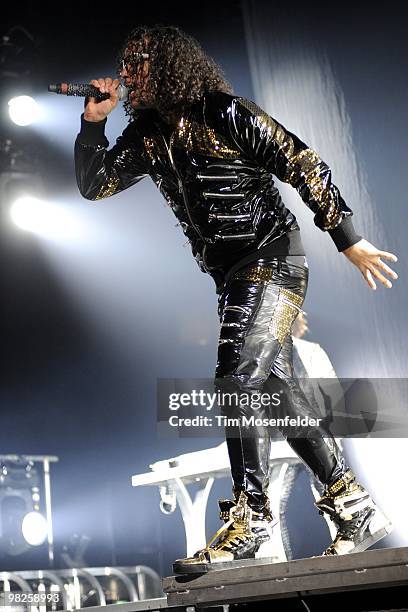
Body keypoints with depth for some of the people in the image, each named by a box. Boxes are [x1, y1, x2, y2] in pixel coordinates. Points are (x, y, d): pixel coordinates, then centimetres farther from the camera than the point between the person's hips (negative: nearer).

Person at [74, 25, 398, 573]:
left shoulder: (227, 114, -9)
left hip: (273, 257, -8)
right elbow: (93, 185, 13)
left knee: (237, 379, -19)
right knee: (278, 390, 7)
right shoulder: (147, 137, 11)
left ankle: (250, 518, -11)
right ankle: (356, 509, 15)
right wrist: (93, 121, 0)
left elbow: (305, 166, -9)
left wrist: (348, 240, -11)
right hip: (232, 277, 8)